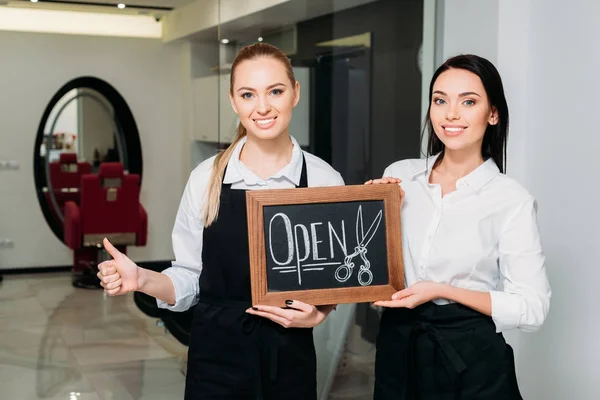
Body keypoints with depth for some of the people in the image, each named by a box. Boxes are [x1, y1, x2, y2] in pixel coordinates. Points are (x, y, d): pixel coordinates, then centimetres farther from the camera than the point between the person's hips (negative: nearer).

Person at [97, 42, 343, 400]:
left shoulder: (325, 181, -5)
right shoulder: (207, 178, -5)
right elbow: (190, 280, 0)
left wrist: (318, 313, -12)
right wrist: (142, 279, -16)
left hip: (290, 360, 0)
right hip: (217, 357, 0)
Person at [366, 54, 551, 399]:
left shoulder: (512, 200, -11)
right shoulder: (398, 176, -1)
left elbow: (532, 308, -12)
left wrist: (442, 291, -18)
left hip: (471, 359, -3)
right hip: (397, 347, 4)